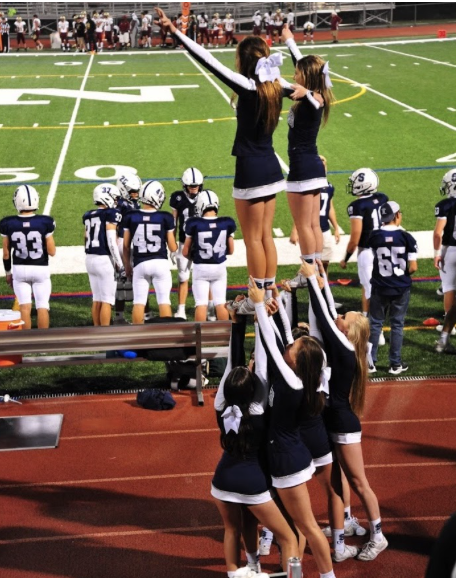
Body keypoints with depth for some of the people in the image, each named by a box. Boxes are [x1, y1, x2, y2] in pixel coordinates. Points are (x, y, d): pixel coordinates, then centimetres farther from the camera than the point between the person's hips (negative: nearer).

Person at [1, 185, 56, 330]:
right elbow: (52, 252, -8)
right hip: (41, 269, -1)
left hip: (20, 269, 1)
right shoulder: (44, 222, -14)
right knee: (42, 307, 5)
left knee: (25, 307, 6)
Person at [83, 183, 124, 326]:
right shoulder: (111, 214, -9)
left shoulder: (88, 216, 12)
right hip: (105, 260, -7)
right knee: (107, 301, -1)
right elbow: (111, 242, -13)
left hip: (90, 259, 7)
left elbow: (88, 239, 12)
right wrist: (120, 264, -9)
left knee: (96, 299, 15)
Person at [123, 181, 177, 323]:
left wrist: (127, 265, 19)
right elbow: (173, 248, 1)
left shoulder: (131, 217, -1)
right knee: (164, 300, 5)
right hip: (160, 263, -1)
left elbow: (126, 246, 6)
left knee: (139, 302, 8)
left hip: (140, 264, 1)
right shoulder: (165, 217, -5)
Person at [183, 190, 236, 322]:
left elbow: (185, 252, -4)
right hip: (220, 267, 2)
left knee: (201, 303, 3)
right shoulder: (227, 224, -7)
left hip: (201, 268, -2)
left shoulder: (194, 224, -14)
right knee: (220, 303, 10)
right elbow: (231, 250, 4)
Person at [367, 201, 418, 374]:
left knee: (375, 324, 11)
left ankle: (370, 362, 14)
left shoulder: (374, 237, -8)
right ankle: (395, 364, 16)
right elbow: (413, 267, -12)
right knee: (397, 324, 10)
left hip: (380, 287, 1)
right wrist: (403, 273, 7)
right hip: (401, 288, -1)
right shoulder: (406, 237, -11)